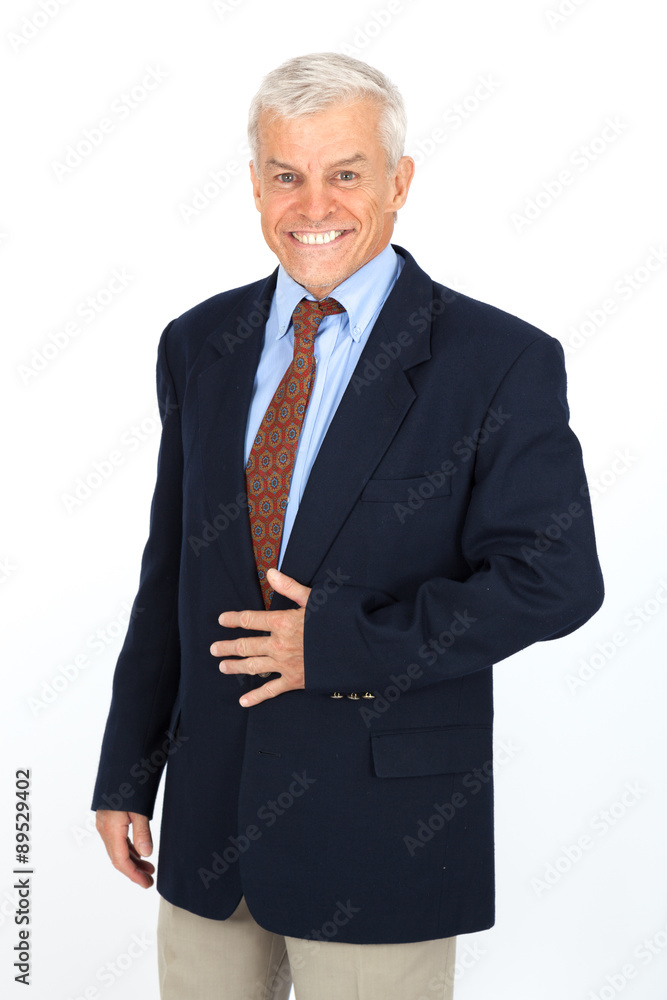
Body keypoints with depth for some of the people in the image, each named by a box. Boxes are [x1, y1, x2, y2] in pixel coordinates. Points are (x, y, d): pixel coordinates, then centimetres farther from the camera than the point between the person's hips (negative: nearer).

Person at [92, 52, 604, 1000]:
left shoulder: (502, 361, -9)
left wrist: (340, 643, -18)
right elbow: (169, 570, 10)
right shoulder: (200, 345, 6)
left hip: (386, 828, -4)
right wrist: (126, 774, 11)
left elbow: (556, 577, -14)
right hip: (210, 815, 4)